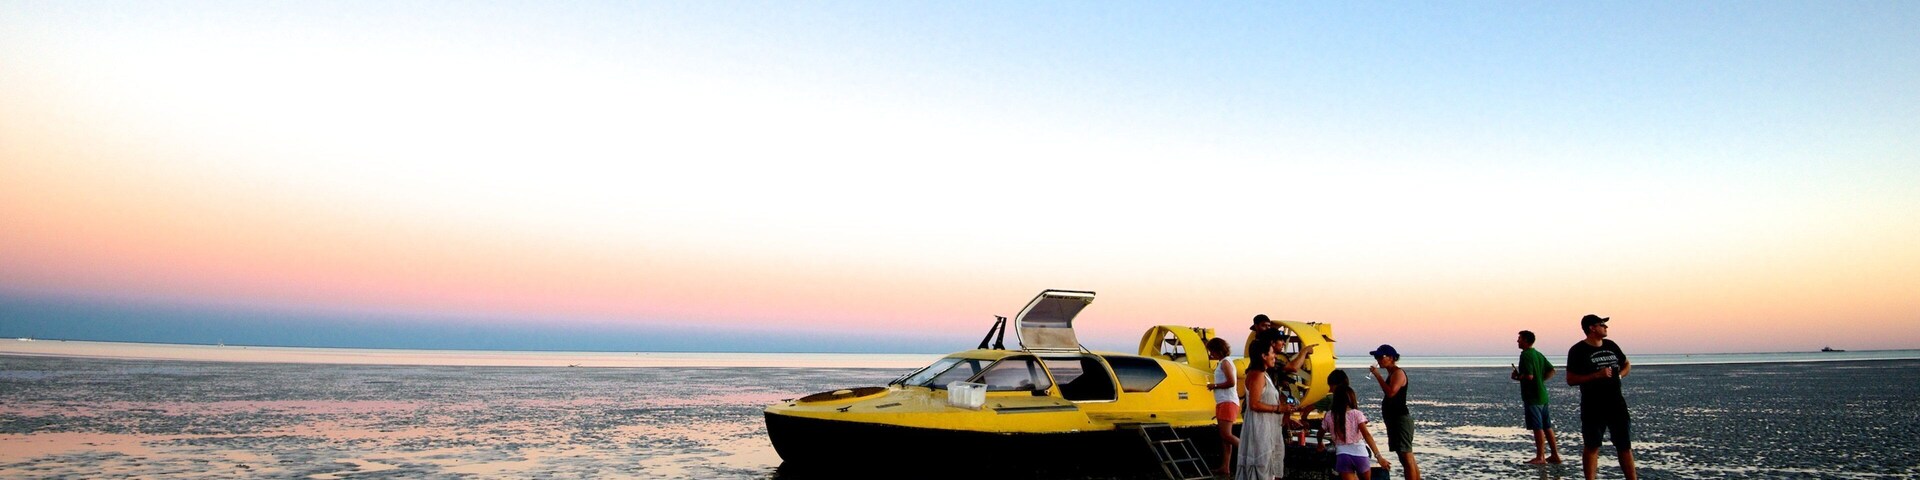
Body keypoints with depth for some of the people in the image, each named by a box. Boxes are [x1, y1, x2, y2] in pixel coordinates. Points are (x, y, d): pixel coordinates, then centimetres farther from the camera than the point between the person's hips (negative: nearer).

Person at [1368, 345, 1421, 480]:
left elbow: (1391, 392, -28)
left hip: (1401, 420, -10)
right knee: (1407, 459, 13)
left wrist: (1377, 375, -23)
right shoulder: (1391, 374, 18)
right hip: (1395, 420, 10)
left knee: (1407, 458, -11)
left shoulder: (1398, 373, -12)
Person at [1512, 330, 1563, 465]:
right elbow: (1551, 372, 16)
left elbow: (1529, 376, -23)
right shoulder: (1538, 354, 13)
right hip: (1542, 396, 9)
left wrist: (1517, 377, -7)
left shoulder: (1526, 355, -15)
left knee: (1538, 428, -5)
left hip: (1532, 397, -9)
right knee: (1547, 427, 12)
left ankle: (1540, 457, -2)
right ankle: (1555, 455, 15)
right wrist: (1540, 379, 14)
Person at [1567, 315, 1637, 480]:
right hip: (1593, 407, -5)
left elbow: (1627, 365, 24)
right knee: (1592, 447, 2)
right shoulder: (1578, 351, -7)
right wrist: (1597, 375, -21)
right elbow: (1570, 379, -12)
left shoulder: (1611, 346, 9)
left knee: (1625, 446, 8)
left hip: (1616, 404, 5)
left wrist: (1619, 374, 2)